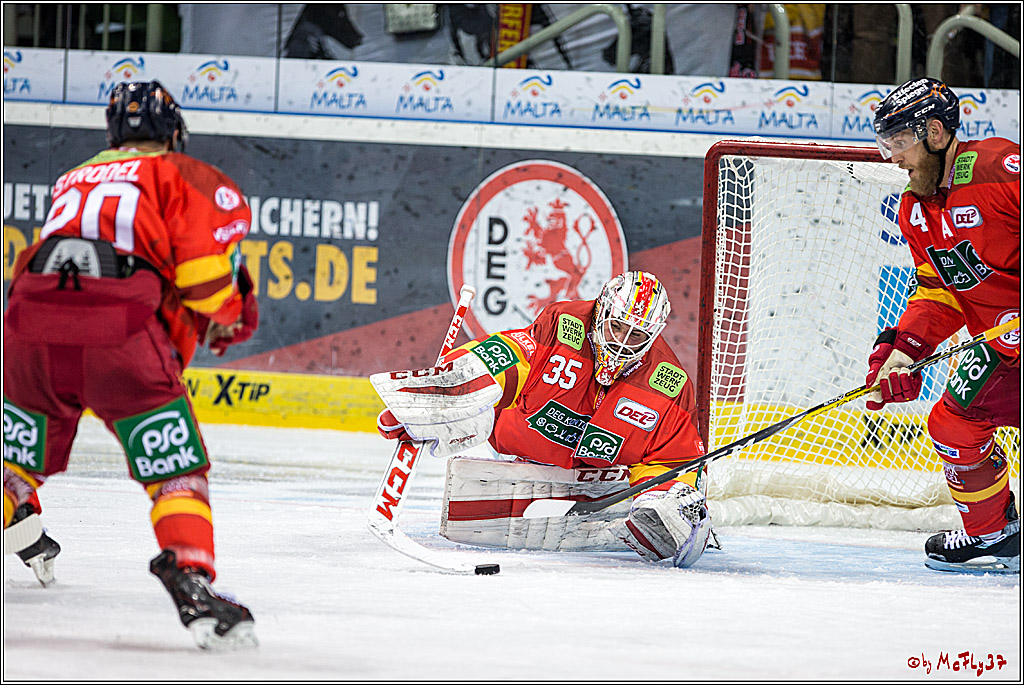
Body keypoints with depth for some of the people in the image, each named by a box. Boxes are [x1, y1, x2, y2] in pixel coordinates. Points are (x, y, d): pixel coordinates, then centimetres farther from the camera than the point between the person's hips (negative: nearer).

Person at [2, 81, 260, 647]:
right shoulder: (180, 175, 18)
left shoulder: (72, 181, 35)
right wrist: (224, 309, 16)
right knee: (177, 469, 0)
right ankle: (191, 580, -17)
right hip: (121, 331, -4)